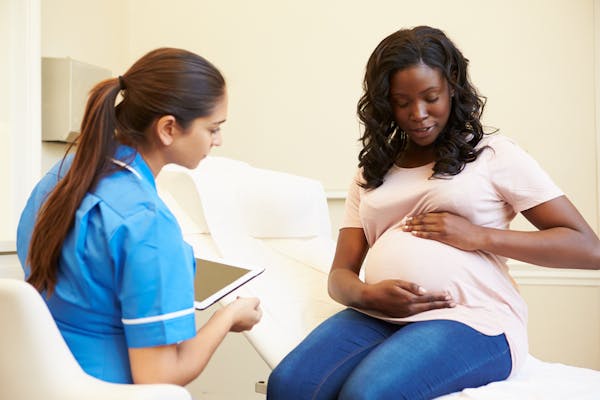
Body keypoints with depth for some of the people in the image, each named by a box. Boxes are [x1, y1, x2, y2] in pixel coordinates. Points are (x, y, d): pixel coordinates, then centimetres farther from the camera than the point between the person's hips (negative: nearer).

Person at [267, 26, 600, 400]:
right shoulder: (373, 171, 19)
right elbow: (341, 273, 14)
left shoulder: (494, 153, 7)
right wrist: (368, 295, -11)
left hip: (472, 319, -3)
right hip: (379, 315, 4)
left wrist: (478, 236, -10)